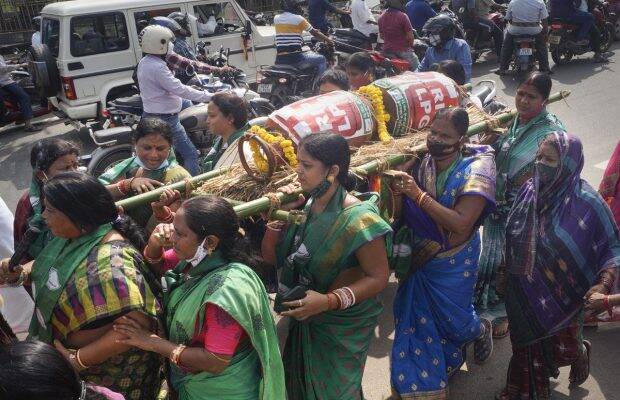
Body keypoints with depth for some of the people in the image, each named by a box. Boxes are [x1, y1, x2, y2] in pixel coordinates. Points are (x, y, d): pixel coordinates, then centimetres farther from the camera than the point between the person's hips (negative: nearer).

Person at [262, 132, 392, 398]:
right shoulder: (303, 206, -5)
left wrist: (329, 301, -33)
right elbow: (271, 257, 0)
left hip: (341, 329, -6)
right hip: (302, 322, 6)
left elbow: (378, 277, -22)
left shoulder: (358, 219, -25)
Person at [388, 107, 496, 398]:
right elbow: (402, 215, -3)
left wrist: (418, 194, -34)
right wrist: (398, 194, -26)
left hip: (452, 263, -4)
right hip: (419, 260, 4)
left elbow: (460, 224, -31)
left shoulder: (474, 171, -21)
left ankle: (482, 330, 53)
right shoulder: (422, 164, -8)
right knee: (416, 318, 16)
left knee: (452, 318, 16)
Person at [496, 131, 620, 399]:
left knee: (562, 349, 16)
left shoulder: (587, 203, -21)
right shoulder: (528, 190, -6)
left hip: (562, 296, -3)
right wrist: (506, 274, 14)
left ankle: (580, 353, 52)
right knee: (527, 345, 19)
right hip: (524, 293, 4)